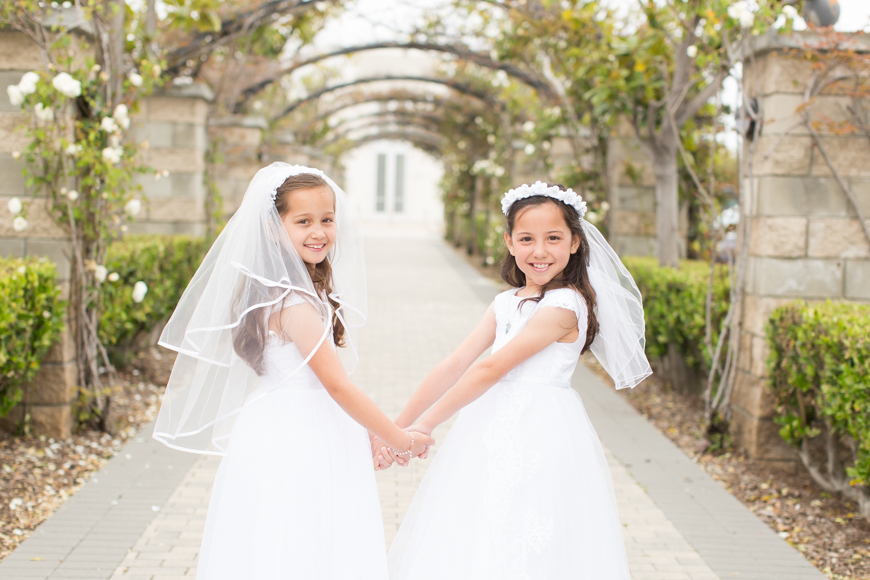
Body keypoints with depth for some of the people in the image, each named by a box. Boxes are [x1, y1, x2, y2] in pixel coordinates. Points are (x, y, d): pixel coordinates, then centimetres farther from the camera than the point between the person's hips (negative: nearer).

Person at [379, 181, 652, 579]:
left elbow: (491, 370, -16)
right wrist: (397, 427, 2)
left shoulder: (563, 305, -15)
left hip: (540, 438, -7)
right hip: (494, 435, 8)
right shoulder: (506, 303, 9)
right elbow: (454, 366, 6)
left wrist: (424, 425, -13)